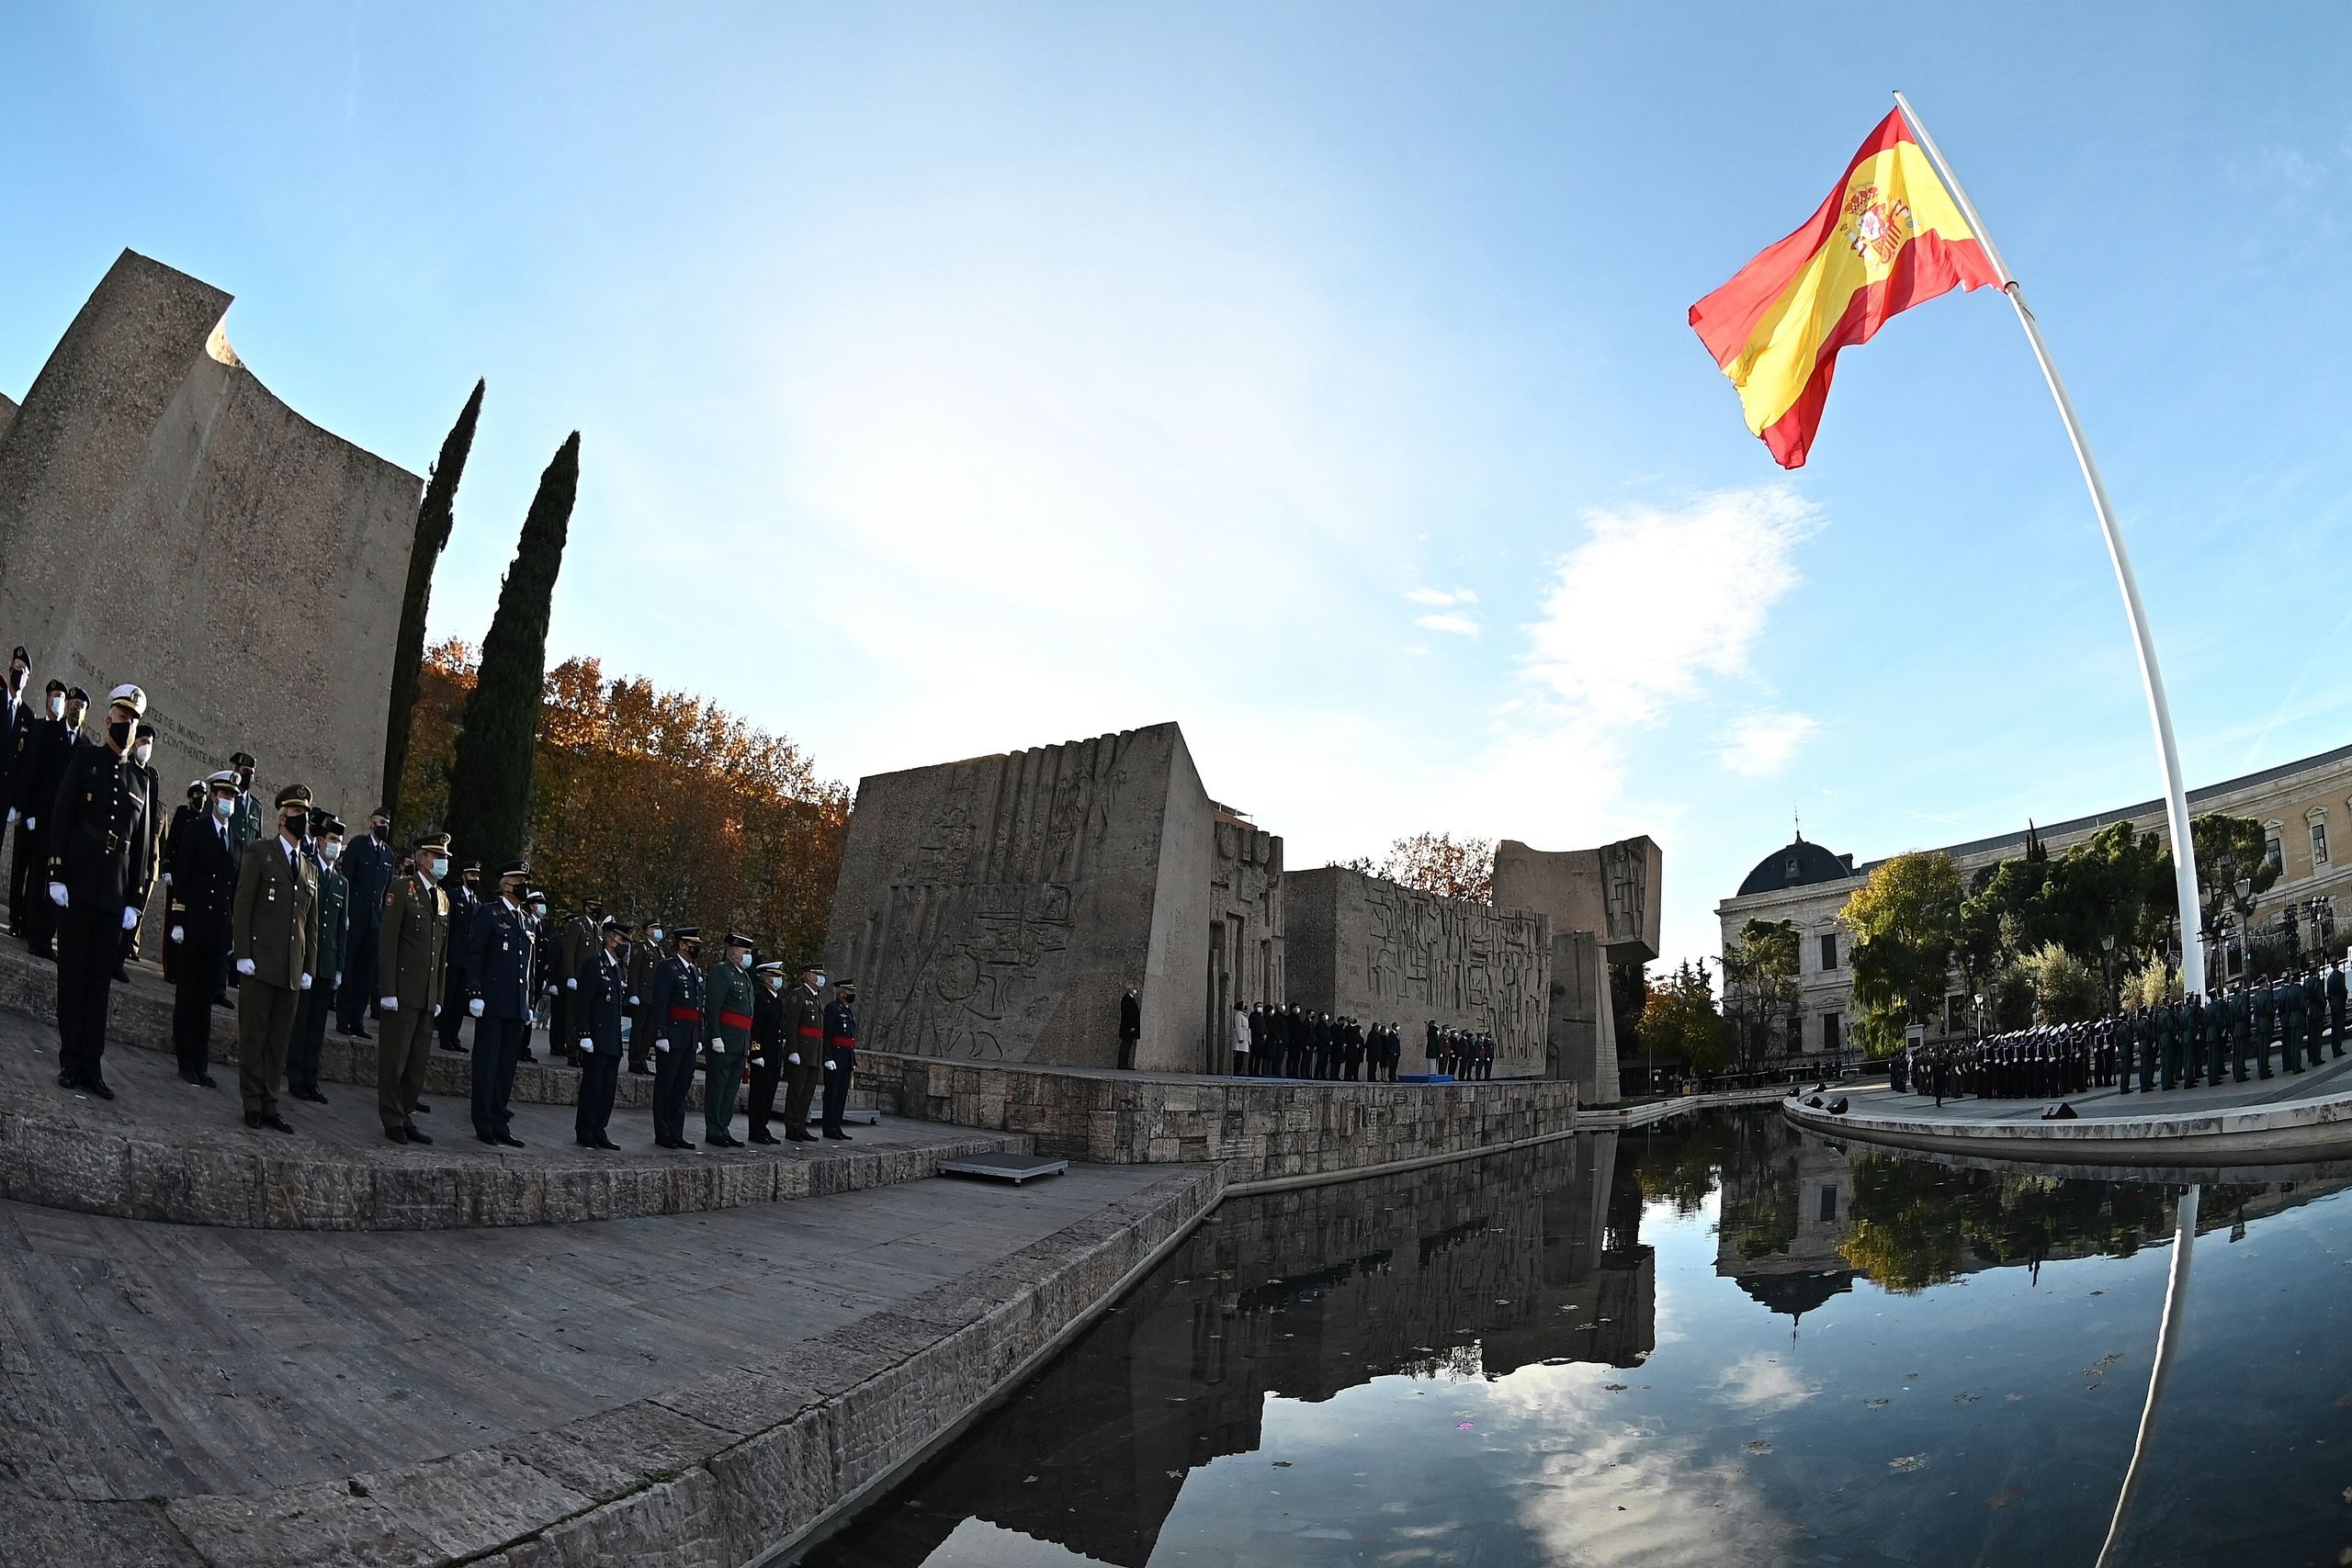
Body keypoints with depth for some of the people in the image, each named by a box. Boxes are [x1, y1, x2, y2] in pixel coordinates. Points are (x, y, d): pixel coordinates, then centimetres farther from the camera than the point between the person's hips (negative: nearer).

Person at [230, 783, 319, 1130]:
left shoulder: (310, 869, 18)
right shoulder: (260, 855, 3)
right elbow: (242, 907, -3)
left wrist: (309, 968, 12)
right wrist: (243, 954, -11)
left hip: (292, 970, 5)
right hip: (261, 962, -5)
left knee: (279, 1040, 7)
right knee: (253, 1036, 0)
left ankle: (269, 1105, 12)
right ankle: (253, 1105, 7)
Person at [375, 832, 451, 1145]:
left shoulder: (443, 898, 16)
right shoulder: (401, 888, -4)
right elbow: (387, 941, -10)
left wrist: (439, 996, 13)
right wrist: (388, 990, -15)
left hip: (428, 996, 6)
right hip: (402, 991, -6)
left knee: (418, 1061, 10)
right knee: (394, 1058, 0)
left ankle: (406, 1116, 19)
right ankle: (393, 1120, 9)